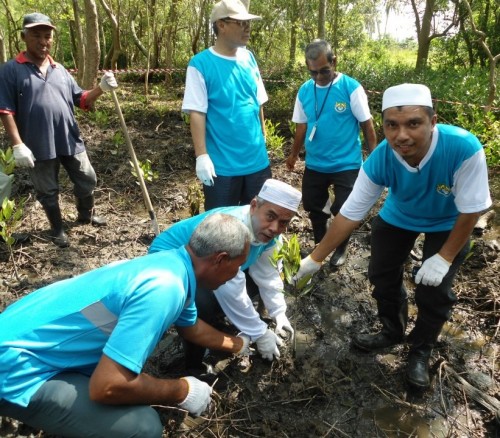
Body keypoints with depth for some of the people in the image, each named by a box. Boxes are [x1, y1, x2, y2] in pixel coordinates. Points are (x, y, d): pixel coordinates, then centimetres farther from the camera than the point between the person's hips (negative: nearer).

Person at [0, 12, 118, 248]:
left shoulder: (60, 70, 10)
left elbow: (80, 100, 10)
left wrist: (101, 88, -8)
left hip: (70, 140, 4)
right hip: (38, 145, -4)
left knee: (87, 180, 16)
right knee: (48, 191, 11)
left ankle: (85, 215, 42)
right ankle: (57, 229, 31)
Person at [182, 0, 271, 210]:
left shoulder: (249, 58, 7)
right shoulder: (201, 63, -11)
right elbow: (196, 113, -15)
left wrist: (263, 137, 14)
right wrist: (202, 155, -19)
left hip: (257, 160, 6)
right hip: (222, 164, -5)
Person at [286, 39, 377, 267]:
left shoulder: (351, 88, -12)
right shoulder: (304, 91, 0)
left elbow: (367, 124, -7)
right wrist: (294, 154, 18)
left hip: (347, 164, -4)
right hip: (314, 165, 4)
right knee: (314, 208, 15)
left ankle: (341, 248, 31)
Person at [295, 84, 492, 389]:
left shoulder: (464, 148, -42)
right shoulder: (379, 160, -33)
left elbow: (471, 210, -27)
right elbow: (350, 214, -24)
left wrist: (444, 258, -21)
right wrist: (315, 259, -21)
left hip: (448, 224, -2)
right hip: (398, 217, 3)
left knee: (434, 293, -5)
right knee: (382, 276, 9)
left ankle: (421, 352, 23)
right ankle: (393, 332, 38)